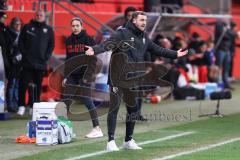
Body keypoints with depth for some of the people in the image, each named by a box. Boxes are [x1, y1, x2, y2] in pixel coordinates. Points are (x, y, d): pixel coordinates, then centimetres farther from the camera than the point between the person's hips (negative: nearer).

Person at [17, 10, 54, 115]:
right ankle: (21, 106, -1)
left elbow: (51, 45, 11)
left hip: (41, 63, 1)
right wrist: (24, 53, -5)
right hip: (27, 63, -1)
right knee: (23, 84, -6)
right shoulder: (27, 27, 7)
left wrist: (46, 56, -1)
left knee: (38, 86, 4)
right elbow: (21, 41, 6)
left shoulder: (48, 30, 9)